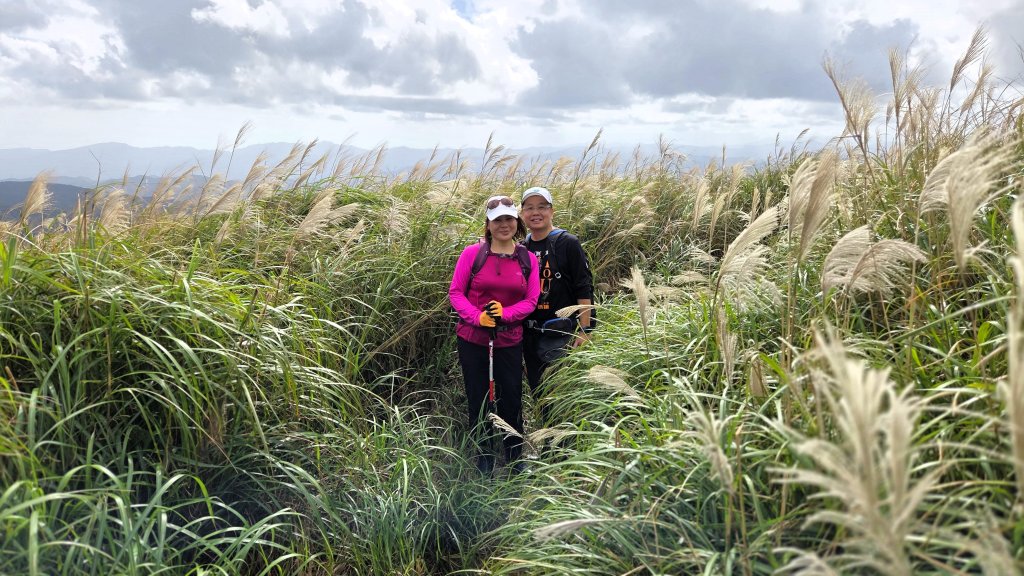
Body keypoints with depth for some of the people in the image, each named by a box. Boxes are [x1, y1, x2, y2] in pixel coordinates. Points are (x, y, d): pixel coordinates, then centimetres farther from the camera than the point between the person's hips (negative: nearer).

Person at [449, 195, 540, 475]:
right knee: (477, 398, 11)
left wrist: (506, 313, -18)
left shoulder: (528, 259, -1)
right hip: (472, 339, -1)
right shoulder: (472, 253, -7)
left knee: (511, 399, 10)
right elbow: (455, 292, -4)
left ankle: (515, 457, 30)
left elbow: (531, 300, -1)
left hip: (510, 341, 1)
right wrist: (477, 316, -19)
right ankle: (482, 455, 29)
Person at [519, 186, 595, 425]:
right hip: (529, 335, 6)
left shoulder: (568, 244, -6)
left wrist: (584, 330, -13)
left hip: (561, 333, -6)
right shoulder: (521, 249, 10)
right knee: (539, 395, 15)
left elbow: (584, 289, -9)